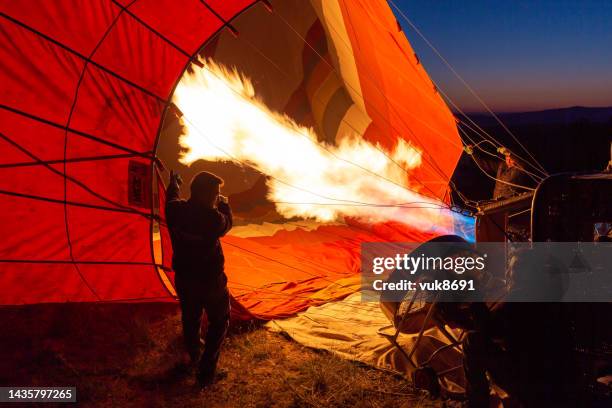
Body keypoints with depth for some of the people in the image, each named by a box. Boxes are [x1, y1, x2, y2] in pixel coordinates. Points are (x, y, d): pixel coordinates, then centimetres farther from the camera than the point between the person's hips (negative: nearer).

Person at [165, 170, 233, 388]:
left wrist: (174, 183, 30)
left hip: (183, 278, 5)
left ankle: (193, 356, 51)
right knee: (219, 321, 16)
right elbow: (227, 224, -5)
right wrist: (224, 205, 14)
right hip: (210, 280, -5)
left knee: (190, 317, 27)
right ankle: (205, 372, 12)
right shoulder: (213, 217, -29)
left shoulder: (175, 210, -15)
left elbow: (172, 199, 11)